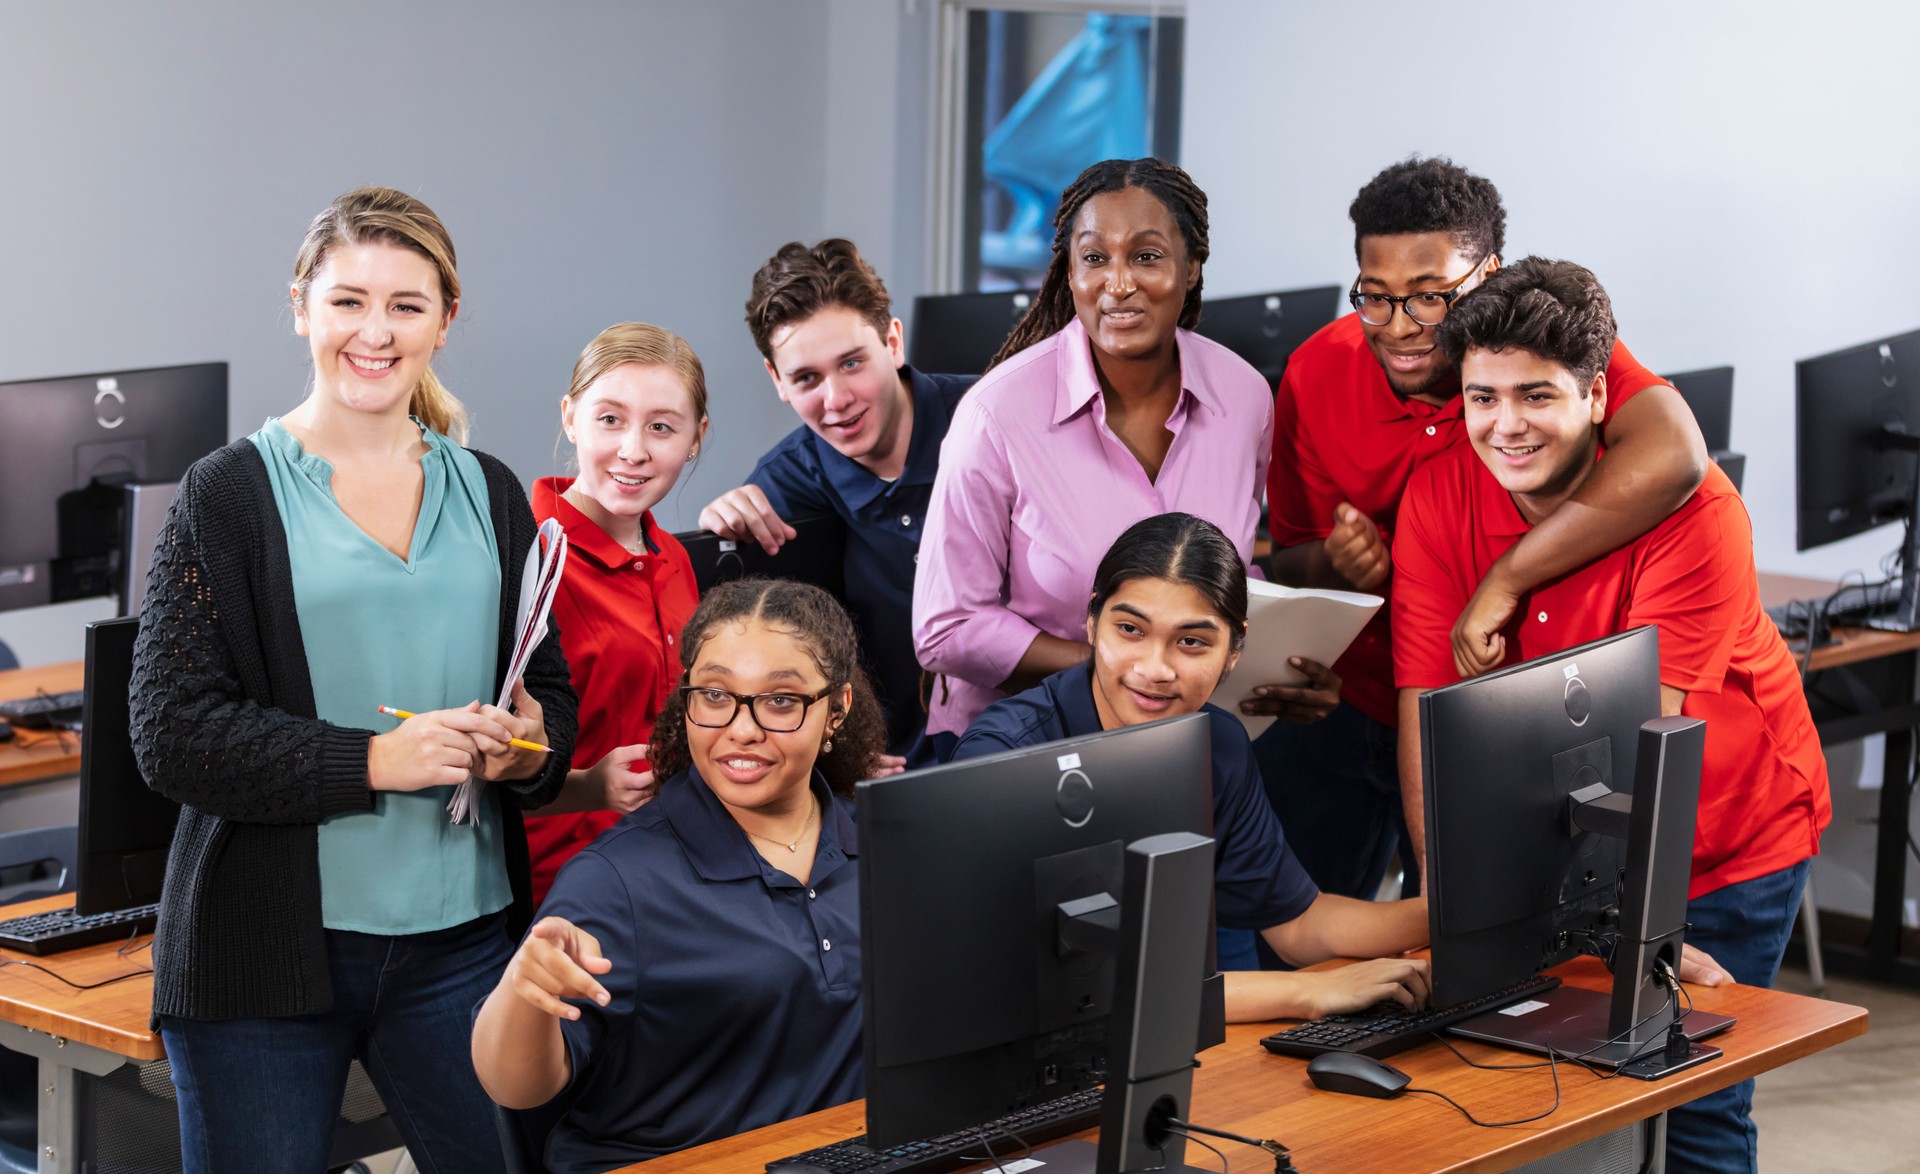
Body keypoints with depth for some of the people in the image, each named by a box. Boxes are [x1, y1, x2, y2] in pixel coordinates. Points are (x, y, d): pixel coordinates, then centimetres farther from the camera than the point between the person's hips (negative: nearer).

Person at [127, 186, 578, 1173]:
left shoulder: (489, 497, 11)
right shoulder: (229, 494, -2)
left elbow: (551, 690, 18)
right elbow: (171, 736, -8)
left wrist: (531, 749, -6)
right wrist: (373, 760, -18)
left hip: (462, 938, 3)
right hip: (265, 945, -3)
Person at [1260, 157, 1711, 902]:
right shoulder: (1317, 372, -10)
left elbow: (1674, 454, -41)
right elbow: (1289, 560, 1)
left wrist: (1502, 585, -41)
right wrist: (1333, 566, -24)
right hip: (1342, 708, 3)